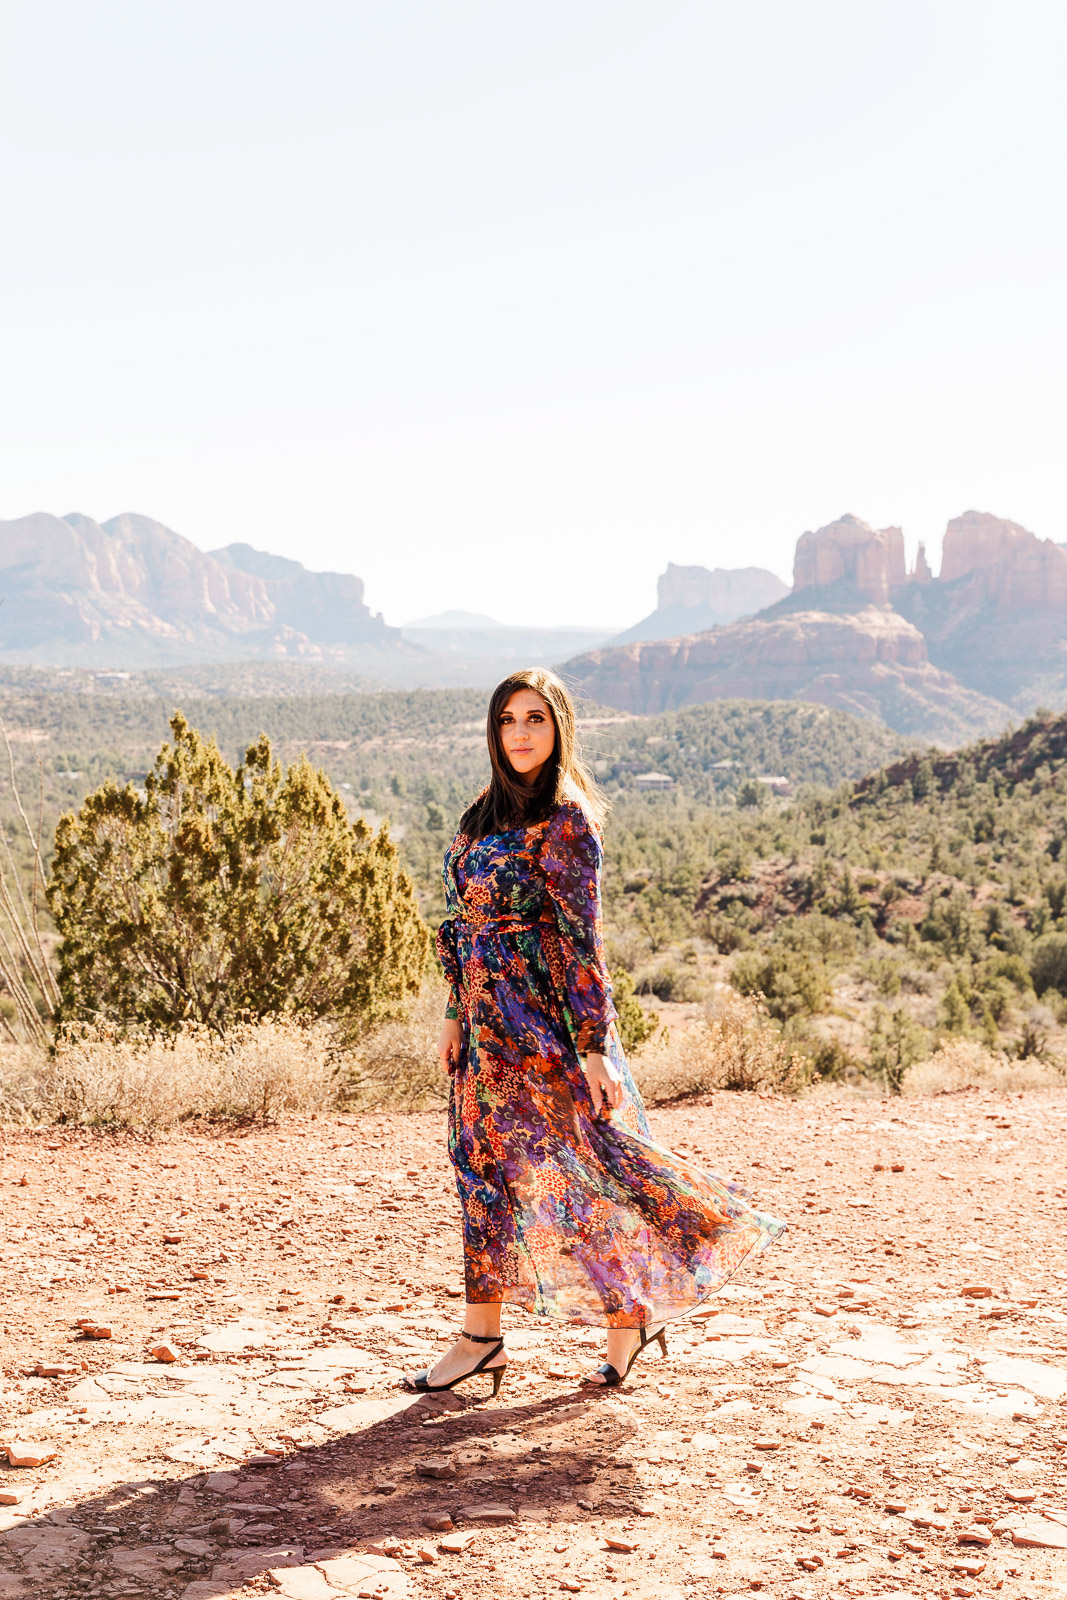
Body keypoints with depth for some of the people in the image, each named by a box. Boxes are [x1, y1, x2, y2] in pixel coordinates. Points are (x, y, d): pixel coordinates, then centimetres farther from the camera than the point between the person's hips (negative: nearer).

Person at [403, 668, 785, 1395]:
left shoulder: (565, 819, -12)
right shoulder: (491, 811, 12)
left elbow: (581, 938, -16)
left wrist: (593, 1048, -18)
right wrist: (456, 1015, 14)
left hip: (542, 1018, -8)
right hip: (490, 1019, 8)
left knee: (580, 1164, -2)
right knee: (484, 1163, 10)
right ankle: (481, 1337, 19)